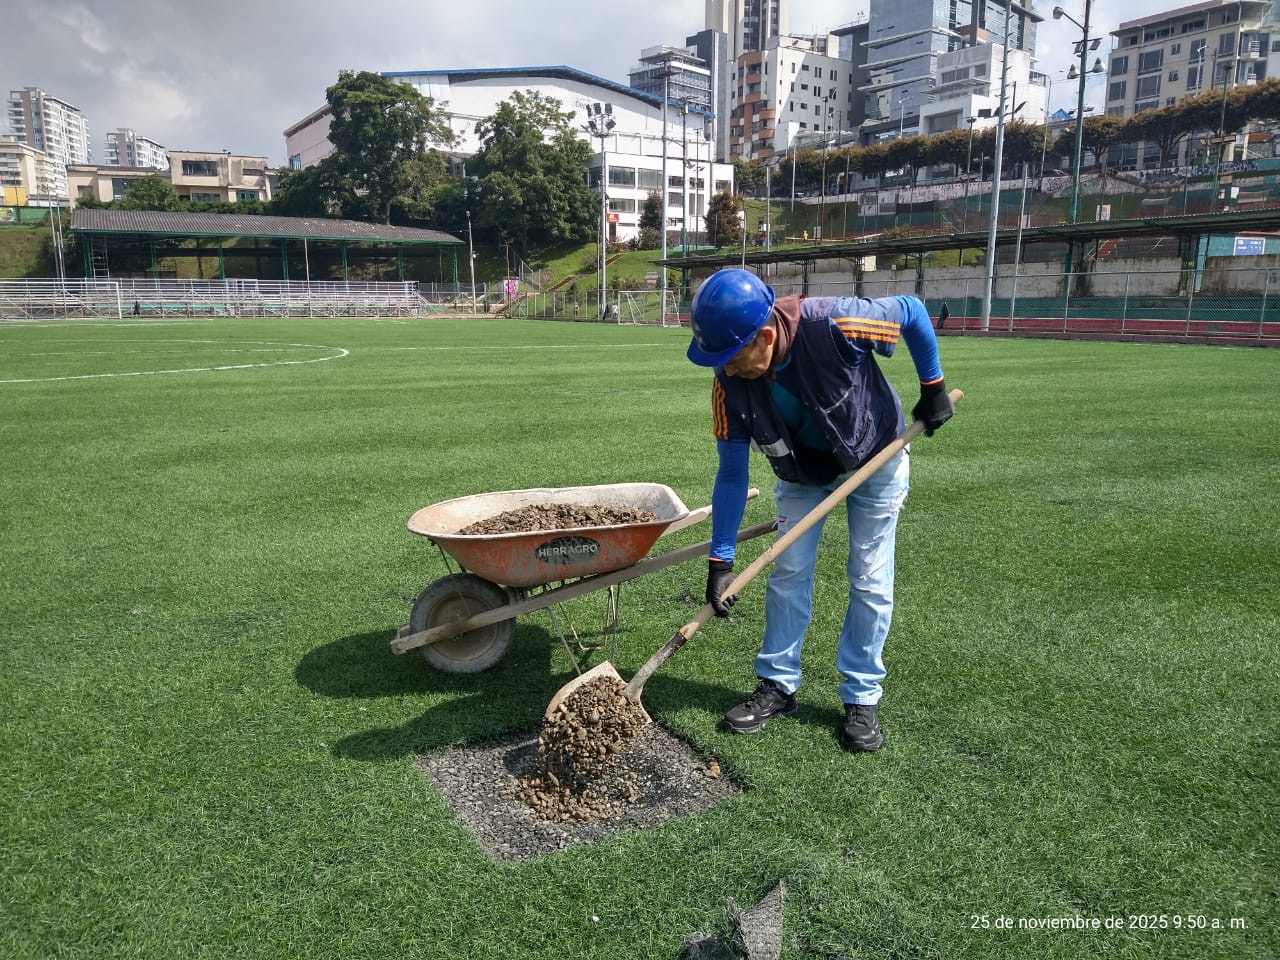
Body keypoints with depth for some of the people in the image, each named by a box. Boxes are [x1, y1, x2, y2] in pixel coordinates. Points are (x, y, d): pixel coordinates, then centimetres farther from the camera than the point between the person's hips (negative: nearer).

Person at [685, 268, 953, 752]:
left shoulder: (831, 323, -39)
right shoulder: (730, 383, -26)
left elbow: (912, 311, -19)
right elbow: (731, 475, -17)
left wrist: (933, 388, -12)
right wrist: (720, 559, -18)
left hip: (876, 458, -2)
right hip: (802, 470, 3)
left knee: (870, 581, 1)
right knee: (788, 572, 3)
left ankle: (861, 697, 17)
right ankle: (778, 685, 19)